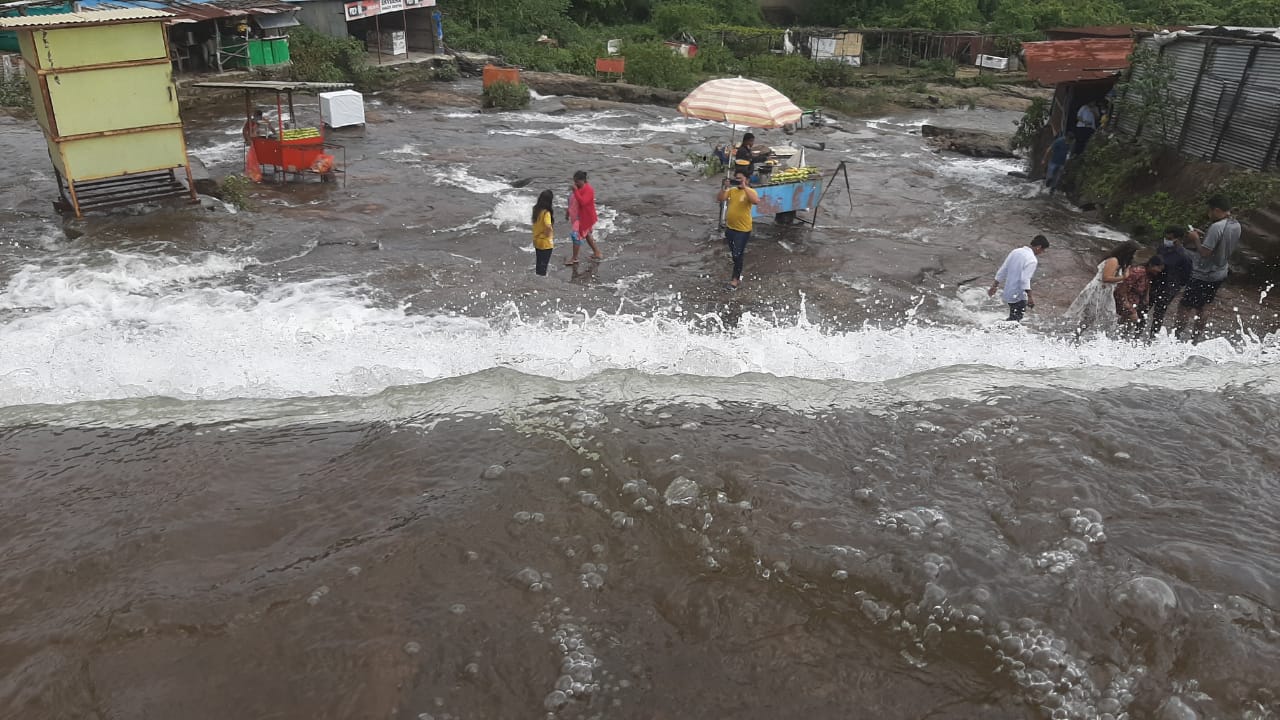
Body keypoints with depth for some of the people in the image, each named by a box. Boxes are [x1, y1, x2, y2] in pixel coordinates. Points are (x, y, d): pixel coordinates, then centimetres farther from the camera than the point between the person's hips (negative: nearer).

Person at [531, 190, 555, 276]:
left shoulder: (536, 209, -1)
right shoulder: (546, 213, -24)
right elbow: (548, 226, -40)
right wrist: (551, 235, -20)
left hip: (537, 241, 8)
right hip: (545, 243, -8)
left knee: (538, 263, 21)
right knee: (543, 265, 5)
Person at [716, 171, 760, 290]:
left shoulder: (750, 191, -13)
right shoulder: (731, 190, 4)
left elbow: (756, 201, -34)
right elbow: (719, 199, -5)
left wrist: (744, 187, -34)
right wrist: (724, 187, -19)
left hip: (743, 230, -6)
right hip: (729, 228, 6)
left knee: (738, 255, -1)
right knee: (734, 254, 19)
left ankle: (735, 279, 10)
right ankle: (738, 273, 36)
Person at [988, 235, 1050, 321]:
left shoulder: (1015, 251, 5)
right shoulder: (1032, 260, -19)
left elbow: (1002, 271, 9)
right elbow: (1025, 279, -27)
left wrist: (994, 286, 16)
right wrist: (1030, 297, -27)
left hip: (1008, 293, 8)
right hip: (1018, 296, -8)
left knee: (1013, 319, 23)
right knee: (1014, 321, 0)